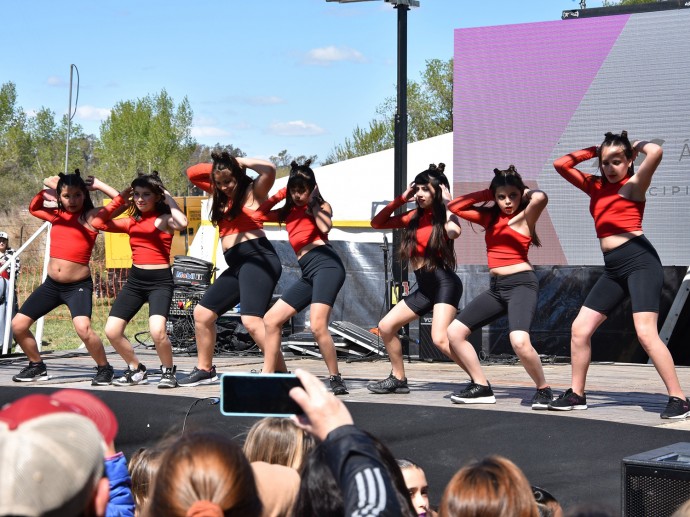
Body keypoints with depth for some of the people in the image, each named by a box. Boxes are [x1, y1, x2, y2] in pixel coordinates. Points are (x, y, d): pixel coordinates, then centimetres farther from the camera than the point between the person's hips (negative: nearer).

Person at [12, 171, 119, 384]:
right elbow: (33, 208, 25)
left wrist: (98, 185, -9)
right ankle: (37, 366, 27)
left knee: (83, 328, -30)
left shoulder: (91, 216, -7)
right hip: (51, 284, 6)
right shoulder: (56, 215, 8)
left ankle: (105, 369, -7)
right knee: (18, 325, 6)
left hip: (78, 286, -6)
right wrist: (47, 189, 11)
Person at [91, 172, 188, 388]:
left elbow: (182, 223, -27)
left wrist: (169, 200, -12)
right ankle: (136, 370, 20)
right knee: (112, 331, -2)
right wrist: (119, 199, 10)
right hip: (135, 280, 6)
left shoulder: (164, 219, -4)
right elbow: (98, 222, 10)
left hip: (160, 281, -6)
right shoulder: (131, 222, 12)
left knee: (157, 331, -27)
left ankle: (168, 371, 0)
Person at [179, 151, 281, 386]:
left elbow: (269, 169, -22)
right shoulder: (223, 194, 20)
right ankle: (205, 370, 26)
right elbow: (192, 173, 27)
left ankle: (281, 373, -26)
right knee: (202, 313, 13)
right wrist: (217, 166, 11)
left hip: (257, 258, -9)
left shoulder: (253, 191, -1)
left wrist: (239, 162, -7)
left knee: (252, 321, -26)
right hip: (237, 264, 9)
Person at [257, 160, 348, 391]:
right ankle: (266, 376, 9)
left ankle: (336, 378, -13)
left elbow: (325, 227, -12)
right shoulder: (289, 212, 24)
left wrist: (314, 203, -1)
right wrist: (281, 195, 20)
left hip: (326, 264, -7)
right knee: (271, 320, 5)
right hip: (308, 273, 8)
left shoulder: (321, 207, 8)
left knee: (317, 326, -24)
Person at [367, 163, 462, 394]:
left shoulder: (444, 217, -7)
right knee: (385, 327, 11)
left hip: (444, 282, -8)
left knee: (441, 339, -25)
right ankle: (398, 379, 23)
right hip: (425, 287, 9)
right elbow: (377, 223, 17)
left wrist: (447, 204, -17)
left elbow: (454, 231, -33)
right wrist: (401, 199, 10)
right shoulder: (415, 216, 13)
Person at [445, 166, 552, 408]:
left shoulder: (524, 217, -4)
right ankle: (481, 387, 9)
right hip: (497, 287, 8)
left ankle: (544, 390, -9)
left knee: (519, 342, -31)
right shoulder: (490, 217, 15)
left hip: (521, 283, -8)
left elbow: (540, 197, -25)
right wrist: (485, 195, 12)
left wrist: (525, 192, -3)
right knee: (454, 332, 3)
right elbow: (454, 206, 19)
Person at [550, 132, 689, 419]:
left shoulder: (633, 185, -2)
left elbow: (656, 152, -21)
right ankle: (576, 395, 17)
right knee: (579, 328, 7)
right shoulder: (596, 186, 18)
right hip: (613, 268, 8)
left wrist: (638, 145, 0)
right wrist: (593, 151, 16)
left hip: (639, 260, -8)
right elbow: (560, 164, 22)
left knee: (645, 332, -20)